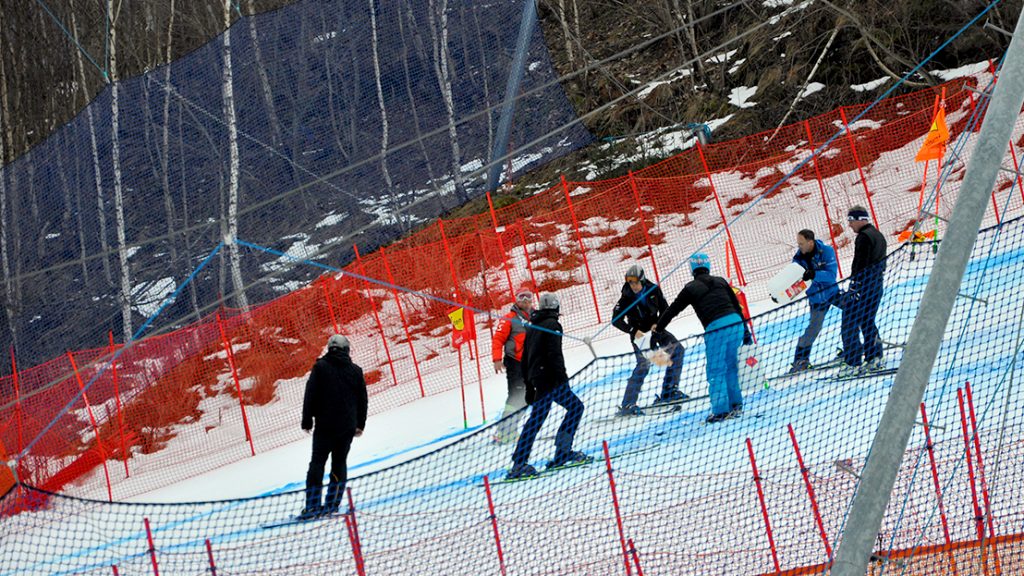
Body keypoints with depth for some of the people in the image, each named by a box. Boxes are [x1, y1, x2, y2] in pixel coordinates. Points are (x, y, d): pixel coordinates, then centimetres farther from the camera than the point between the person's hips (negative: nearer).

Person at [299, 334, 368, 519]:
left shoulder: (321, 367, -3)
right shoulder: (355, 370, 6)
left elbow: (310, 395, -6)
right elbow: (363, 399, 12)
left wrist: (307, 420, 1)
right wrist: (360, 424, 21)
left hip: (325, 425, -3)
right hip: (348, 426, 3)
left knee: (317, 462, -2)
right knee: (339, 463, 11)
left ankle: (313, 505, -11)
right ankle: (332, 503, 5)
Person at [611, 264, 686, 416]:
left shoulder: (653, 289, -10)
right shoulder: (627, 298, -18)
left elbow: (664, 309, 0)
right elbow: (616, 320, -17)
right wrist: (633, 331, -27)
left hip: (655, 329, 5)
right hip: (639, 333, -5)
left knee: (677, 349, -2)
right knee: (644, 364, -22)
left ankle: (669, 391, 6)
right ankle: (627, 405, -24)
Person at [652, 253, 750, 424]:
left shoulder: (691, 288, 5)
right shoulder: (721, 282, 16)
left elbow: (673, 308, 13)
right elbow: (737, 306, 18)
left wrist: (658, 326, 29)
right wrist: (745, 330, 24)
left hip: (716, 330, -4)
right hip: (736, 324, 5)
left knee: (716, 371, 3)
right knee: (730, 365, 19)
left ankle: (720, 410, -3)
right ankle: (735, 405, 22)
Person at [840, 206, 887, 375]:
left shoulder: (864, 236, -15)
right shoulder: (879, 235, 16)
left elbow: (860, 265, -21)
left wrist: (854, 288, -21)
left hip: (863, 286, -10)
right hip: (877, 287, 10)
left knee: (850, 324, -7)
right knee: (868, 323, 19)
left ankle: (852, 363, -11)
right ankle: (875, 358, 18)